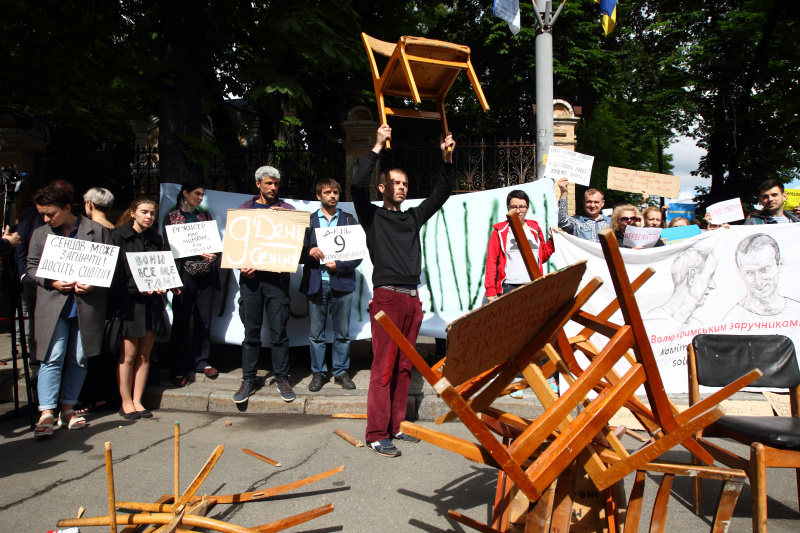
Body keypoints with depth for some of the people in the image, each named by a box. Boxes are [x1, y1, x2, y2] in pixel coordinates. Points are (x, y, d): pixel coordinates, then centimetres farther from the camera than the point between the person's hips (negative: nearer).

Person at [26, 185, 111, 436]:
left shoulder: (97, 231, 2)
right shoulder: (40, 234, 10)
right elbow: (31, 267, 11)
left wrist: (93, 283, -13)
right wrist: (52, 282, -8)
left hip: (87, 306, 0)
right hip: (53, 306, 1)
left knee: (78, 359, 6)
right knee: (52, 358, -6)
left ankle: (68, 408, 19)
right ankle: (47, 414, -3)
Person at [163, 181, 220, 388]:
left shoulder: (205, 216, 16)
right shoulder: (171, 218, 5)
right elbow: (169, 247, -3)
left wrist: (212, 254, -10)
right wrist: (198, 253, -15)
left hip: (206, 274, 4)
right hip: (185, 273, -3)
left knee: (204, 320, 5)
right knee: (181, 321, 0)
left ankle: (201, 361, 18)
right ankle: (179, 369, 8)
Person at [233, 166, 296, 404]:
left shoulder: (287, 209, 11)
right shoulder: (245, 208, 13)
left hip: (277, 276, -1)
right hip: (250, 277, 1)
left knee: (279, 330, 1)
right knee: (251, 331, 5)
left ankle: (282, 378, 13)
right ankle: (248, 380, 14)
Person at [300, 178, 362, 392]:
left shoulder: (349, 220, 10)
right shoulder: (308, 220, 11)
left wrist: (338, 265, -9)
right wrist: (309, 251, -13)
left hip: (342, 282, 0)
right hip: (316, 283, 0)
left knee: (342, 332, 4)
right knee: (316, 333, 4)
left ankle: (341, 372, 17)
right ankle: (318, 373, 16)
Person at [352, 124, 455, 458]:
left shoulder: (413, 217, 20)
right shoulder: (372, 216, 4)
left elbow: (442, 193, 20)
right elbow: (358, 185, -13)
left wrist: (447, 159, 8)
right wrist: (378, 148, -14)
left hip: (412, 298, 6)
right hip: (387, 296, -6)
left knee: (404, 366, 9)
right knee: (384, 367, -8)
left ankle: (396, 426, 18)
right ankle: (377, 435, -4)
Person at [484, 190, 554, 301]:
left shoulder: (535, 229, 16)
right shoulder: (500, 231, 5)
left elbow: (542, 257, 21)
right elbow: (491, 262, 2)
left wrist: (553, 239, 7)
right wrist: (491, 291, -5)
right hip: (509, 288, -3)